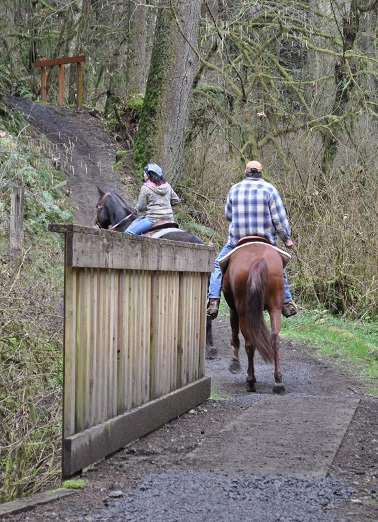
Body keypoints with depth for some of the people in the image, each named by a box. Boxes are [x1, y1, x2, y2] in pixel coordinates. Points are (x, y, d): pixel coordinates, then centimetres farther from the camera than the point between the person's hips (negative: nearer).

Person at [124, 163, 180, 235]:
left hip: (154, 219, -8)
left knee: (128, 232, -7)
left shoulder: (146, 187, -8)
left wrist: (136, 208, 16)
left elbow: (141, 207, -6)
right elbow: (176, 200, 19)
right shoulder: (167, 186, 11)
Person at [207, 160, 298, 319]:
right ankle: (286, 303, 25)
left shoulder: (234, 189, 2)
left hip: (237, 240, 1)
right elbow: (279, 219, -6)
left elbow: (228, 215, 12)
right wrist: (287, 238, 5)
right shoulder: (269, 189, -4)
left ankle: (213, 301, 0)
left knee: (218, 266, 15)